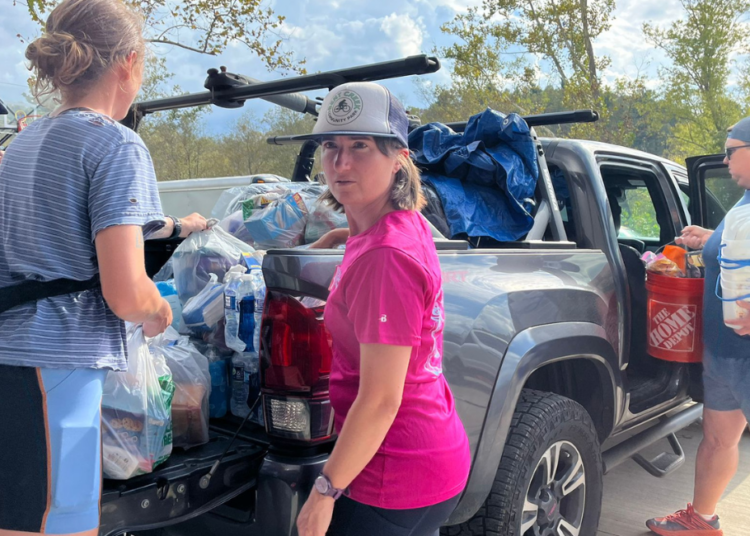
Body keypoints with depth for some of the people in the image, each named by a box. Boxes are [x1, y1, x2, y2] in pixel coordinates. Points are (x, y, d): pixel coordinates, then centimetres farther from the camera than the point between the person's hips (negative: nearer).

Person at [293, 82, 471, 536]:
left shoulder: (385, 258, -25)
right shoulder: (406, 223, 2)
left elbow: (380, 400, -23)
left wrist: (325, 491, -16)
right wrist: (336, 236, 25)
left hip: (395, 480, -9)